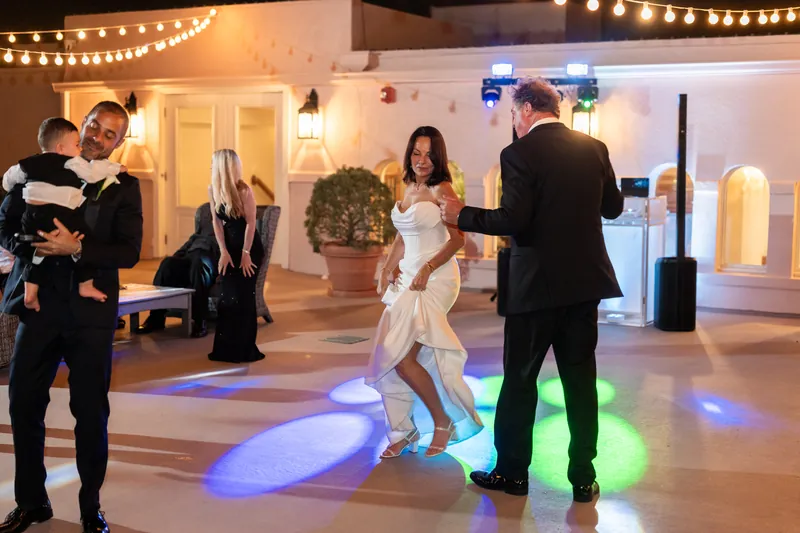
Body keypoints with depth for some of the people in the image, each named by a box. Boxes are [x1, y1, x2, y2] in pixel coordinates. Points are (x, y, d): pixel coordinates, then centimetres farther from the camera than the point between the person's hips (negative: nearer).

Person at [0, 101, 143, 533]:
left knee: (91, 413, 5)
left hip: (90, 312, -2)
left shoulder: (123, 187, 2)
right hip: (39, 306, 2)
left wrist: (76, 248, -20)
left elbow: (128, 252, -7)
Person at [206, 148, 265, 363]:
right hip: (229, 247, 5)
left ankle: (244, 349, 8)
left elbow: (250, 223, -15)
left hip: (249, 248, -5)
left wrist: (245, 253, -15)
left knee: (243, 296, -2)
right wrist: (223, 252, -6)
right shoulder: (213, 189, -2)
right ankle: (226, 348, 15)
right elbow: (217, 221, 0)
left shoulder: (244, 191, -18)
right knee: (227, 296, 6)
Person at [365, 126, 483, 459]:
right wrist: (386, 271, 14)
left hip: (434, 280, -7)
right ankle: (403, 432, 14)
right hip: (408, 281, 8)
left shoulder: (442, 190, -7)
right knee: (392, 357, 2)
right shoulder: (409, 189, 15)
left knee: (403, 357, -13)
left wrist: (427, 269, -21)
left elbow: (457, 239, -12)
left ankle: (443, 422, 6)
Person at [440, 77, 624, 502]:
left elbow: (512, 220, -19)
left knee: (520, 379, 8)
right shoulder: (593, 148, 5)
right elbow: (613, 207, 12)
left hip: (537, 283, -5)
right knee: (580, 378, 10)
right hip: (584, 279, 5)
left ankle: (511, 471, 18)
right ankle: (583, 477, 14)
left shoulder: (519, 153, -13)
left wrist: (461, 215, -5)